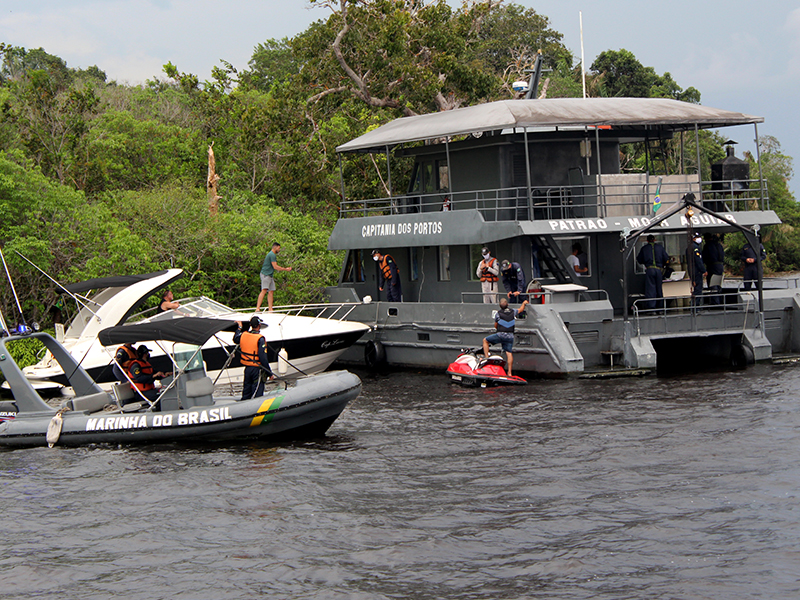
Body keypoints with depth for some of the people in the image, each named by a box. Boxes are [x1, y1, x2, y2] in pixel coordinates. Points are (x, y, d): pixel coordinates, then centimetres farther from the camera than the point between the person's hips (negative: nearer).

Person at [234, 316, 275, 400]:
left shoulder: (243, 335, 0)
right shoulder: (260, 339, -18)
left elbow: (235, 339, 26)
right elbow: (263, 358, -21)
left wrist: (240, 327, 39)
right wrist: (270, 373, -15)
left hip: (247, 368, 6)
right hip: (257, 369, -6)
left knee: (246, 394, 17)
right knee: (257, 394, -1)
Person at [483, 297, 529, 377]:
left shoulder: (498, 313, -1)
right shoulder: (513, 312, 8)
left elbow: (495, 326, 11)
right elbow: (521, 309, 30)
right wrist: (524, 303, 49)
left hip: (500, 334, -4)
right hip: (510, 336, 4)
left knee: (485, 340, 14)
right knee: (509, 353, 5)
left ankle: (486, 357, 6)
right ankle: (509, 372, 2)